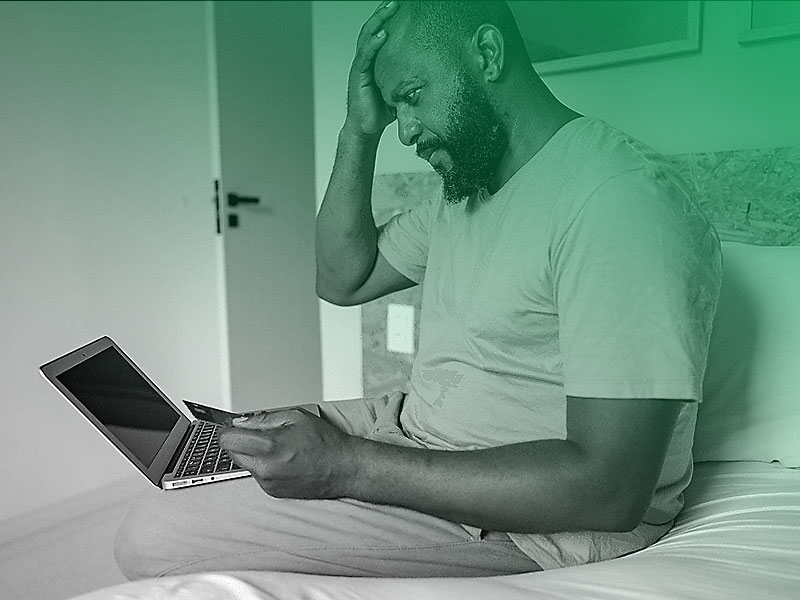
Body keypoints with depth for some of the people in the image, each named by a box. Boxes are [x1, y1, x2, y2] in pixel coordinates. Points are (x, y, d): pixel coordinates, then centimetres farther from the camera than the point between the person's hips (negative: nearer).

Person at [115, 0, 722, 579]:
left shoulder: (625, 198, -22)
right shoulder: (467, 185, 9)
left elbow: (610, 489, -26)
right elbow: (343, 279, 13)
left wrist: (350, 466, -27)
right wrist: (360, 131, 1)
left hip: (532, 519, -8)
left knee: (156, 539, -15)